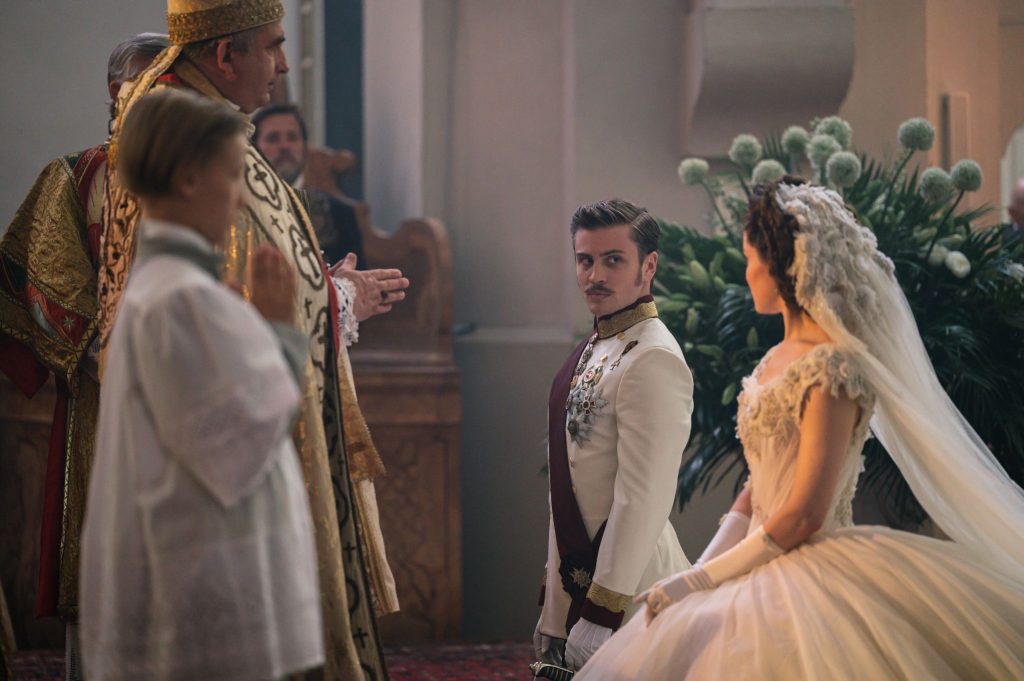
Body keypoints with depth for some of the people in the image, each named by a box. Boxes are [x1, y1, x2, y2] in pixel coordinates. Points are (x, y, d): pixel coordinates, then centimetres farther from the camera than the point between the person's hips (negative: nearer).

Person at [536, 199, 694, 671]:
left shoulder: (653, 359, -17)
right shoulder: (594, 350, 11)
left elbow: (643, 500, -22)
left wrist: (601, 611, -22)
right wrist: (554, 610, 17)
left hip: (626, 580, -9)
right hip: (576, 575, 9)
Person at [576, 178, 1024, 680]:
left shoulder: (831, 369, -16)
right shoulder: (778, 361, 12)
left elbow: (804, 515, -19)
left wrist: (701, 580, -14)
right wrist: (704, 567, 7)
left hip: (814, 574, -8)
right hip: (768, 571, 8)